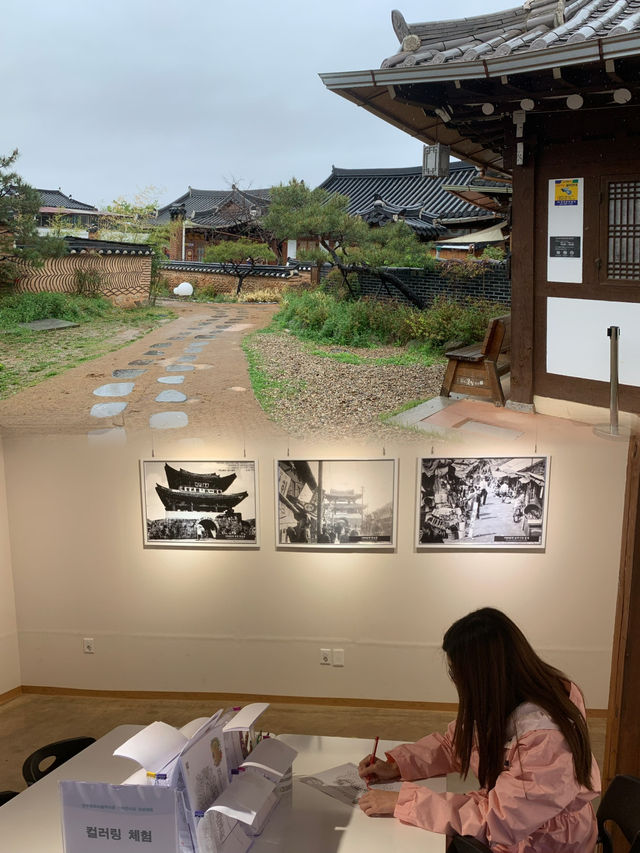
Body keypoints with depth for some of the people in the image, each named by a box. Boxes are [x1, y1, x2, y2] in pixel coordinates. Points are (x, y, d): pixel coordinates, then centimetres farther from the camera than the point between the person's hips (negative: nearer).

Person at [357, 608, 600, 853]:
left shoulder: (546, 739, -31)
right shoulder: (500, 703, -8)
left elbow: (495, 820, -29)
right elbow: (453, 744, 7)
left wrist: (402, 801, -26)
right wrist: (395, 766, -7)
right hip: (507, 833, 6)